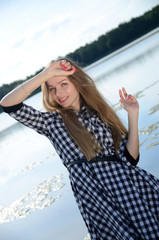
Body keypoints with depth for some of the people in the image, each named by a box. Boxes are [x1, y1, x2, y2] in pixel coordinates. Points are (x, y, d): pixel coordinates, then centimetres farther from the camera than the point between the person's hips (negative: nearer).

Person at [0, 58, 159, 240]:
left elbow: (130, 158, 8)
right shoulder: (51, 121, 14)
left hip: (128, 184, 3)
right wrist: (47, 74, -2)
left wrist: (132, 114, 4)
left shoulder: (101, 114, 19)